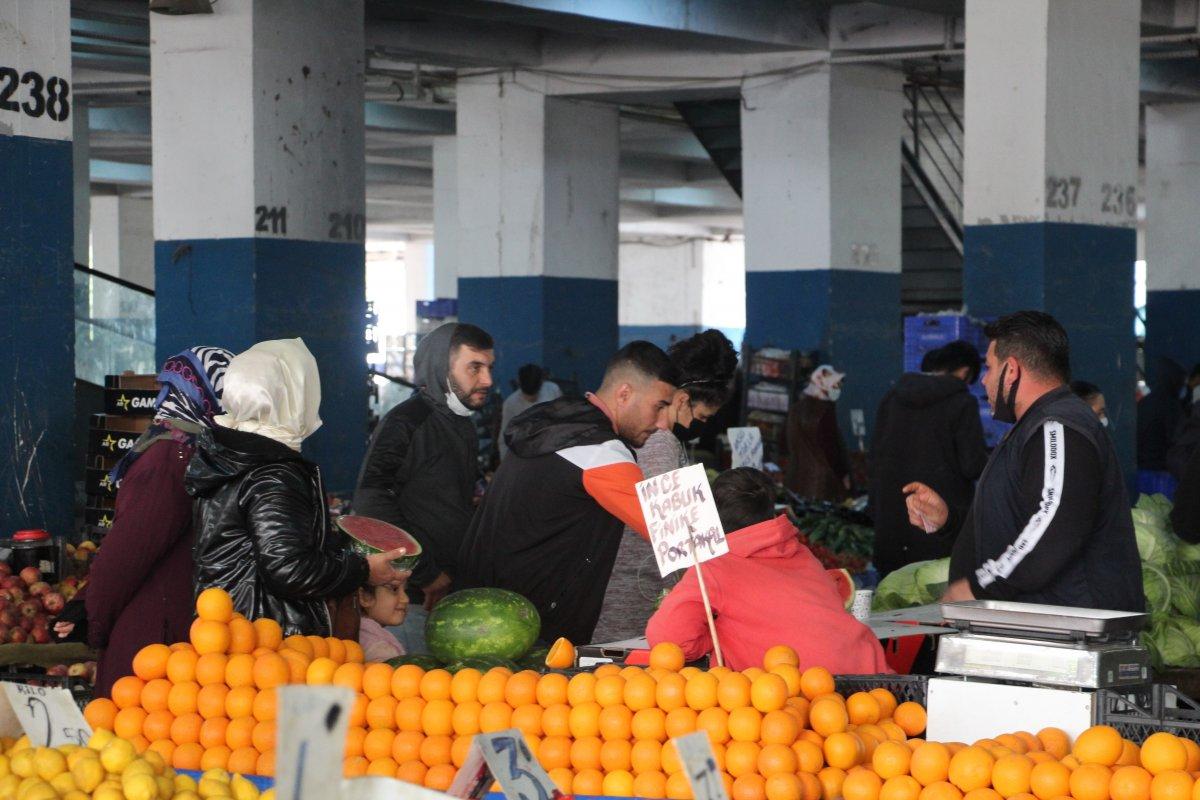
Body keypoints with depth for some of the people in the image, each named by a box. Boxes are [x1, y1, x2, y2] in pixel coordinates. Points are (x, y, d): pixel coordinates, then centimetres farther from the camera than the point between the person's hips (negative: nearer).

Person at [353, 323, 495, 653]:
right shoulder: (405, 423, -11)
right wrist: (426, 574, -15)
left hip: (454, 592, 8)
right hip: (412, 601, -8)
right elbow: (371, 502, -19)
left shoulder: (465, 428, 17)